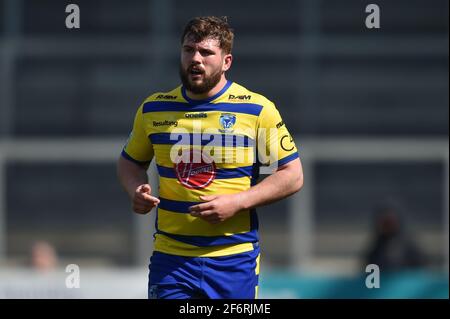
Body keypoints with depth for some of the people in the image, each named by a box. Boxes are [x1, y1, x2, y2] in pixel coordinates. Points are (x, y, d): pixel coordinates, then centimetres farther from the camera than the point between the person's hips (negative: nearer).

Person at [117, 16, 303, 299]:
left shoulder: (258, 110, -2)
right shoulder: (153, 109, 7)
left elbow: (292, 175, -1)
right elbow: (130, 162, 23)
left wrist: (236, 202, -13)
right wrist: (137, 192, -1)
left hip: (234, 261, -2)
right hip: (170, 258, 2)